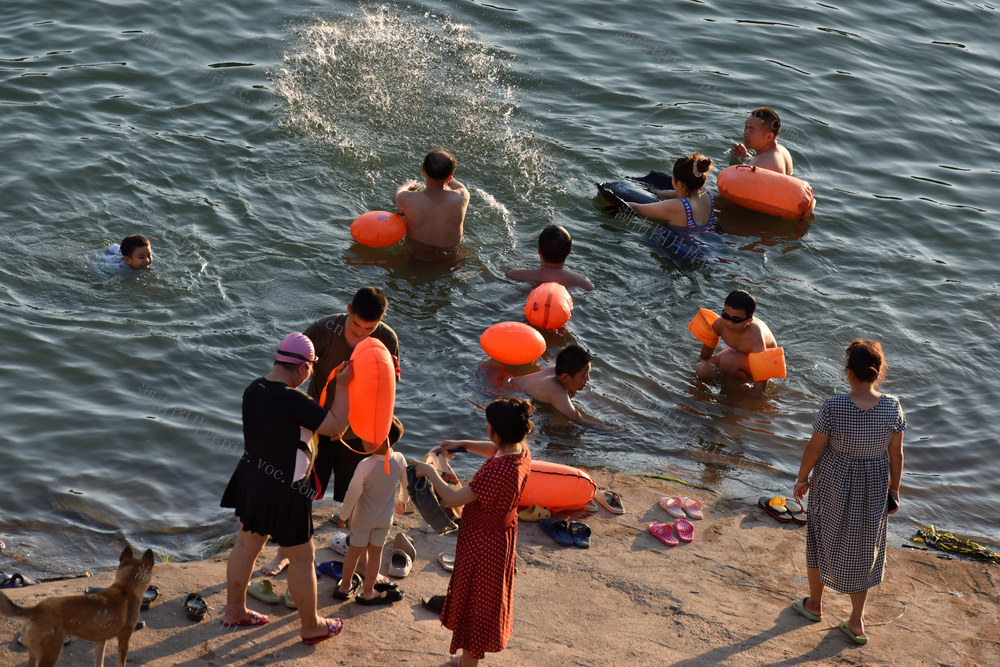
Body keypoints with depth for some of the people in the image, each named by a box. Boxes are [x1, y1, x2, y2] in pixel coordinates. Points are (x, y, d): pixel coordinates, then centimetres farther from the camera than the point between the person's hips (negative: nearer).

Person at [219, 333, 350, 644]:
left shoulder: (254, 389, -5)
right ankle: (311, 626, 26)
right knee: (301, 559, 11)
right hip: (283, 492, -8)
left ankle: (234, 610, 40)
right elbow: (336, 425, -25)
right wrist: (342, 385, -17)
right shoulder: (293, 400, -30)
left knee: (246, 546, 24)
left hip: (251, 479, 8)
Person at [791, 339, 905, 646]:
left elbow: (814, 449, -14)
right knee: (863, 546, 19)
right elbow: (896, 453, -6)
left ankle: (814, 603, 42)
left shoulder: (833, 407, -25)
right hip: (873, 487, 2)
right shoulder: (892, 407, -17)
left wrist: (801, 479, 3)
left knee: (823, 539, 22)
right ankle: (857, 621, 24)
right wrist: (894, 488, 9)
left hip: (833, 484, -2)